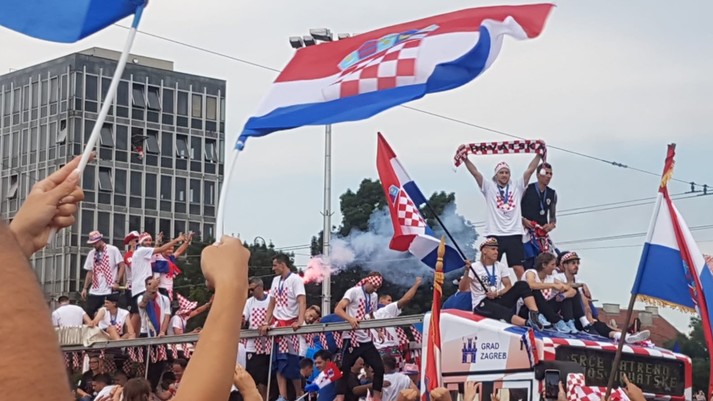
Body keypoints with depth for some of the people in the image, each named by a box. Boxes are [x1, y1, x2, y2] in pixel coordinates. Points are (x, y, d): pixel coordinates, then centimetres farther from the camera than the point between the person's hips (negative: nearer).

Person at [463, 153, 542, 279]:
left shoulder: (517, 186, 12)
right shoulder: (489, 187, 8)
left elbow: (530, 169, 6)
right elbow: (475, 172, -2)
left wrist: (539, 154, -4)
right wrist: (465, 158, -14)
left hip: (514, 234, 1)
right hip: (494, 234, -1)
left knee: (519, 269, -2)